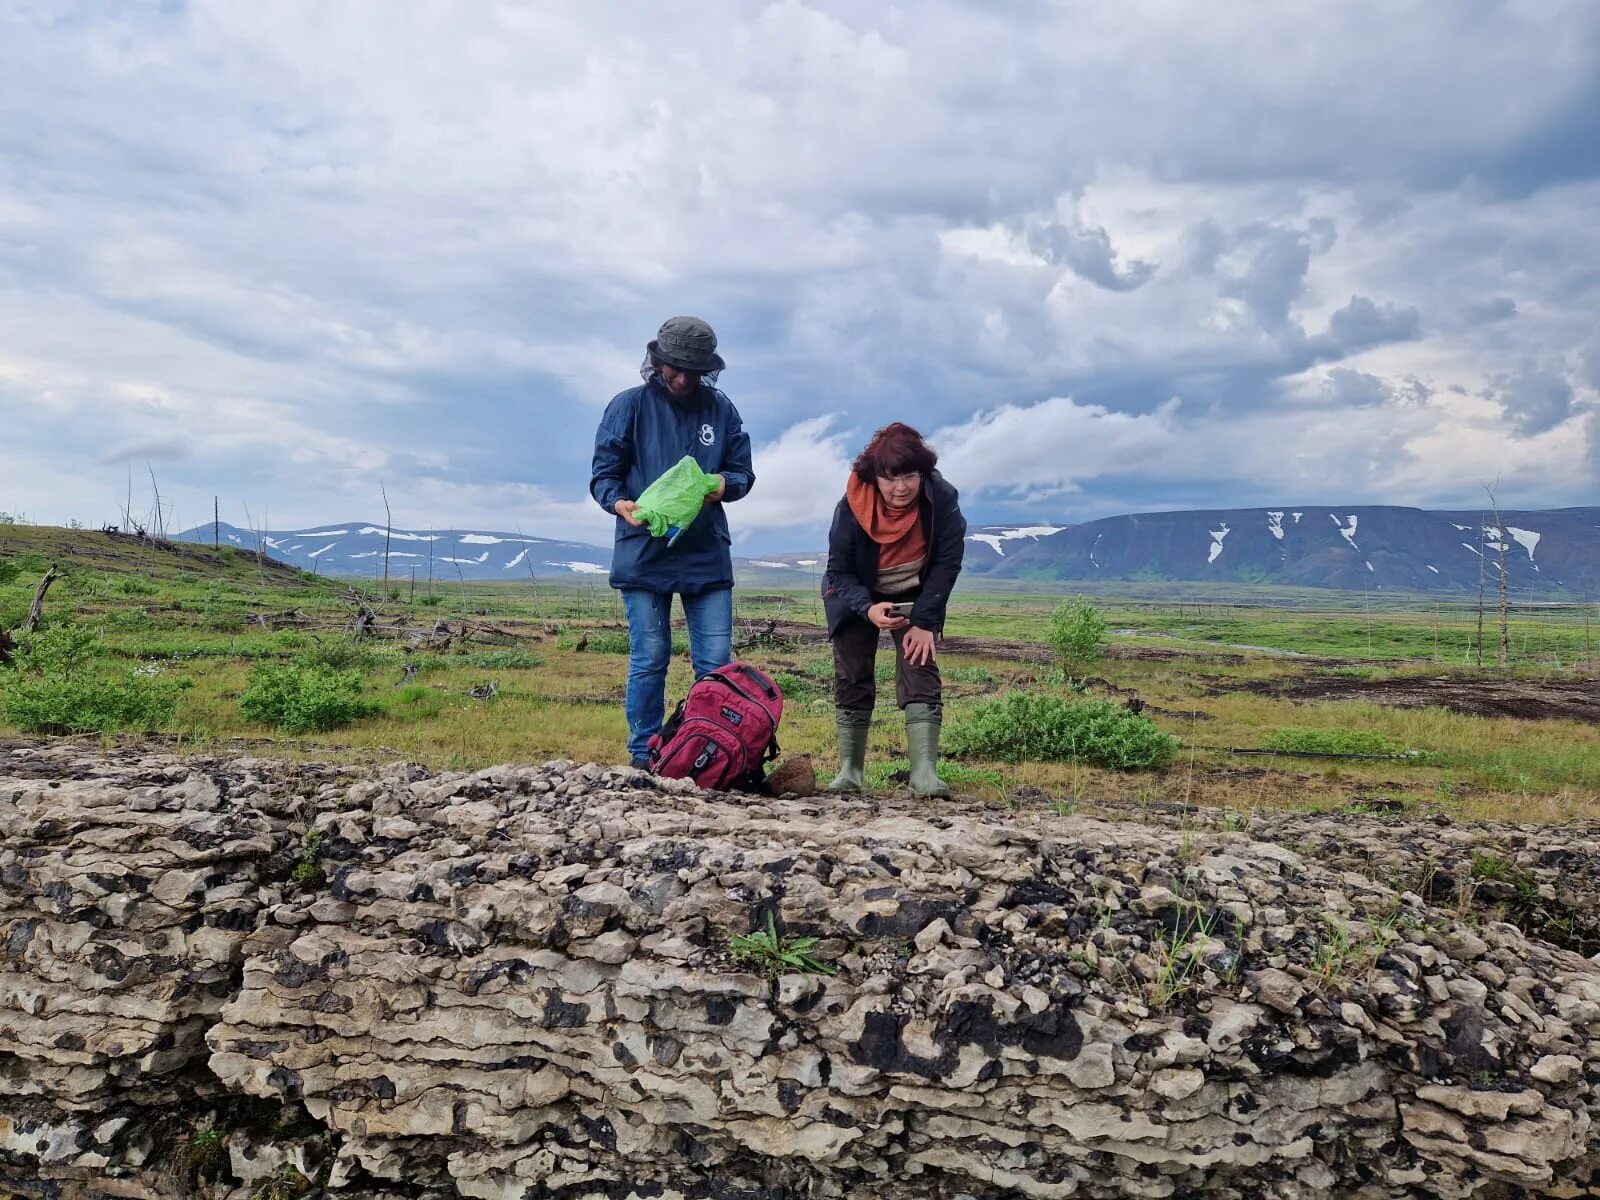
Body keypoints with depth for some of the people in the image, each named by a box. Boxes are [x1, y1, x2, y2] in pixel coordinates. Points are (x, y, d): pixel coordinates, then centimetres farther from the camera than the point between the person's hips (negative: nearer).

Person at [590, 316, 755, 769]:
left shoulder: (721, 409, 8)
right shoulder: (629, 406, 2)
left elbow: (743, 472, 12)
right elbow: (603, 474, 1)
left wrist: (724, 485, -12)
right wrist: (620, 504, -21)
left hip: (708, 556, 2)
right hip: (644, 555, -2)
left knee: (717, 662, 2)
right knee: (649, 661, 4)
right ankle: (644, 757, 13)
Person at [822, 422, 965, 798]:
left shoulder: (942, 499, -27)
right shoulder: (852, 505, -28)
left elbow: (947, 563, -18)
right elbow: (839, 572, -20)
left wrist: (925, 622, -21)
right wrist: (868, 609, -38)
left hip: (915, 597, 0)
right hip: (858, 599, 0)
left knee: (920, 673, -14)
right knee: (851, 680, 1)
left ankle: (925, 772, -19)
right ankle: (849, 770, 11)